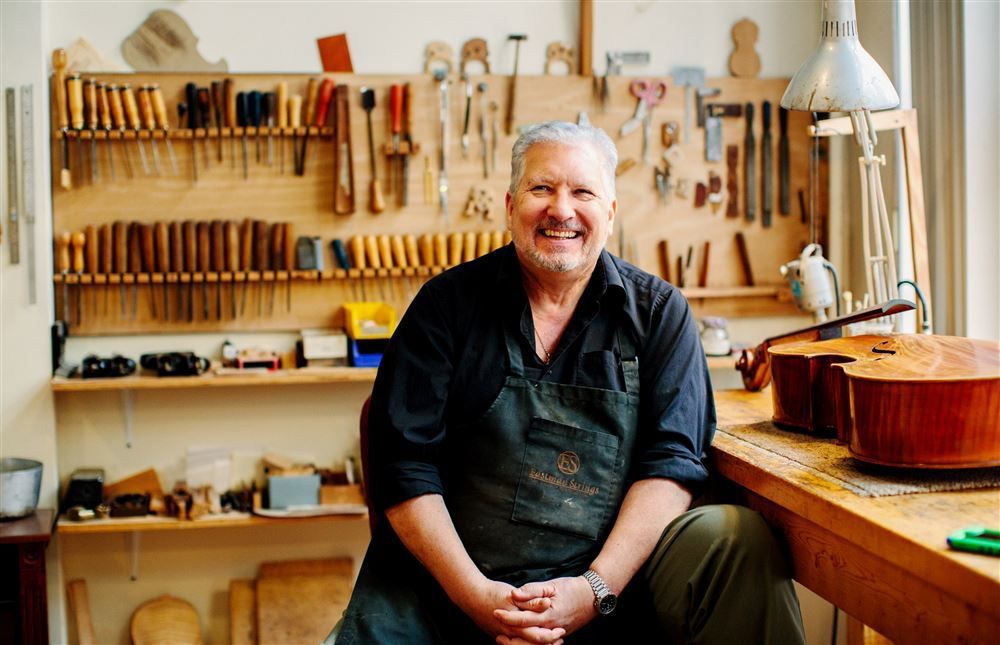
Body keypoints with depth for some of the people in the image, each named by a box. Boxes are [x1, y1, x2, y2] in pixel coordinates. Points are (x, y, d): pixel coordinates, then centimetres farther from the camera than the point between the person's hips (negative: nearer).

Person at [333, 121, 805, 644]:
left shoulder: (659, 313, 6)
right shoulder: (448, 303, 3)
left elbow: (672, 461, -2)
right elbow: (405, 463, -2)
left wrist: (596, 589, -15)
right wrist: (475, 595, -14)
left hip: (613, 576, 1)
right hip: (448, 579, -1)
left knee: (737, 539, -23)